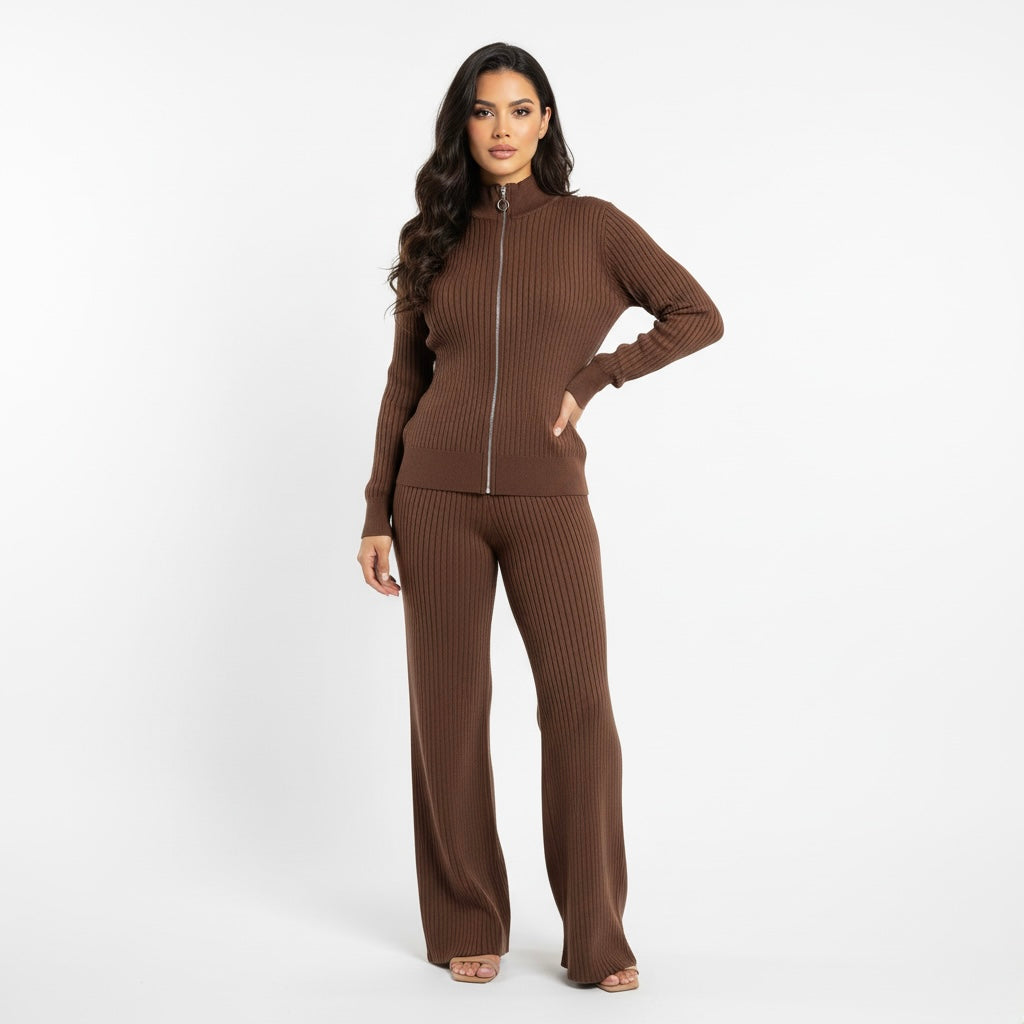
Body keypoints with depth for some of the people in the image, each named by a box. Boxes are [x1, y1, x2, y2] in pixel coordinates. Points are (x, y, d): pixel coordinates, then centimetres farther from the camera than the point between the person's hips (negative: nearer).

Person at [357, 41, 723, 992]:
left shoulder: (590, 226, 3)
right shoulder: (431, 238, 8)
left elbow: (698, 316, 5)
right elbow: (405, 383, 10)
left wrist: (590, 377, -4)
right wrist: (376, 514, 5)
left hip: (546, 501, -1)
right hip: (437, 496, 2)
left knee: (580, 705, -7)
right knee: (449, 711, 3)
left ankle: (596, 938, 5)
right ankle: (467, 926, 17)